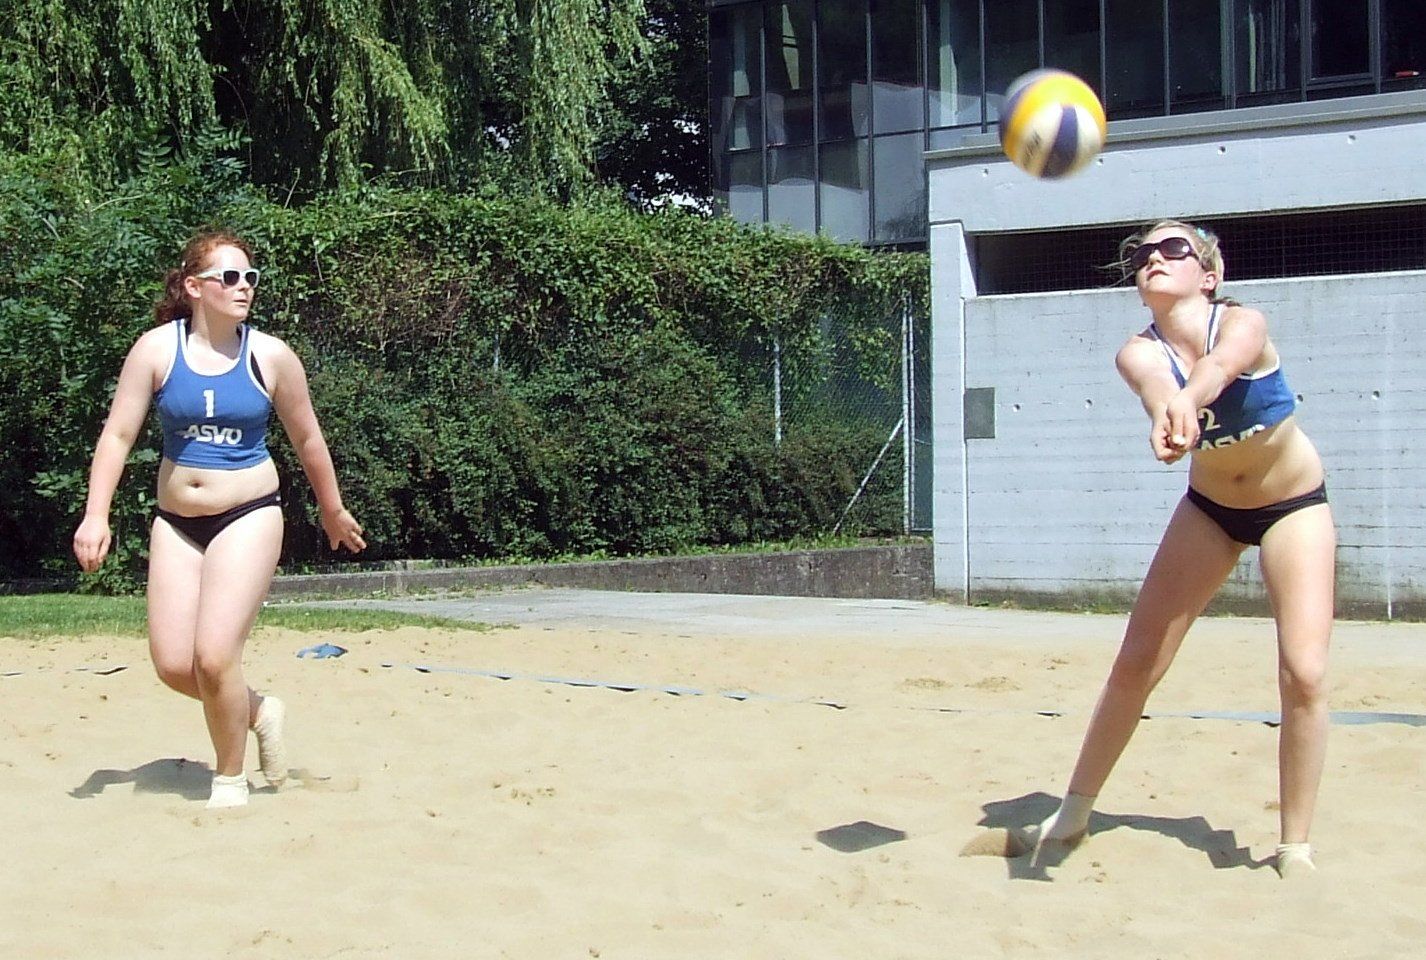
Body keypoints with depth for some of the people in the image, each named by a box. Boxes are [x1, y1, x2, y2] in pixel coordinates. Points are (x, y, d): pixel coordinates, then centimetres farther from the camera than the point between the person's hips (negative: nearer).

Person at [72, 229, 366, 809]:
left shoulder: (271, 357, -4)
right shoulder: (157, 349, -3)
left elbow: (306, 440, 9)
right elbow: (118, 434, -2)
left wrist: (333, 511, 19)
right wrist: (96, 515, -11)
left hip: (248, 517, -3)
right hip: (176, 522, 3)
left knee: (214, 656, -13)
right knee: (173, 665, -1)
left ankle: (230, 779, 9)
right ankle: (259, 711, 29)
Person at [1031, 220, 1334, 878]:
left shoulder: (1245, 324, -25)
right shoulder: (1140, 353, -19)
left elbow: (1217, 365, -50)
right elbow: (1158, 389, -44)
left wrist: (1187, 399, -74)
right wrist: (1170, 415, -70)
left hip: (1295, 505, -3)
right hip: (1208, 507, 3)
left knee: (1304, 672, -16)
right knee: (1135, 663, 0)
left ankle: (1295, 847, -1)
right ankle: (1074, 812, 18)